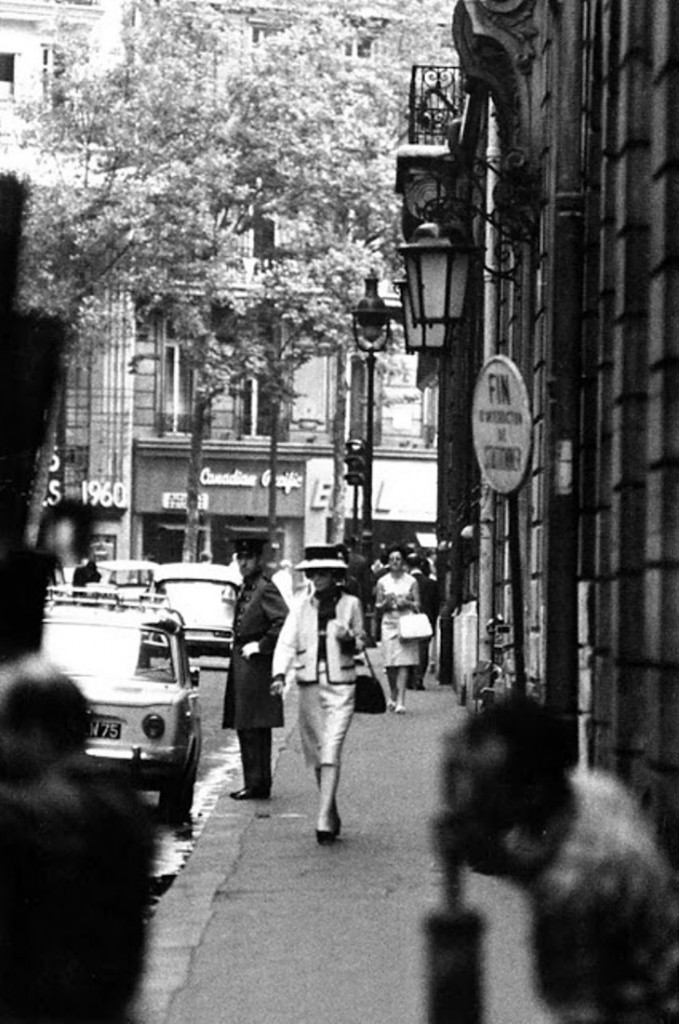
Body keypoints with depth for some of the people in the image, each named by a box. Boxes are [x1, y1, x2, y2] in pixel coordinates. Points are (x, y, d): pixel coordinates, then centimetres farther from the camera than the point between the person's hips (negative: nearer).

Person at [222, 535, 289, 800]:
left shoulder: (265, 589, -13)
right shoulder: (245, 589, 15)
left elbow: (285, 622, -25)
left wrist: (261, 646, -18)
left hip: (256, 666, -10)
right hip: (241, 665, 10)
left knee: (253, 728, -8)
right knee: (245, 728, 11)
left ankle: (257, 784, -5)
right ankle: (255, 783, 17)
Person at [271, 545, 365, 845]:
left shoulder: (351, 604, 3)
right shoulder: (302, 608, 6)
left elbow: (361, 643, 14)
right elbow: (287, 642, -2)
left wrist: (349, 639, -10)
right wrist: (279, 674, -18)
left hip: (340, 687, -3)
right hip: (309, 685, 3)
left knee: (331, 751, -13)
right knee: (316, 754, 10)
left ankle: (324, 821, -19)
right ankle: (332, 814, 28)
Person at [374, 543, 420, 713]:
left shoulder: (411, 581, 6)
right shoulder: (383, 582, 9)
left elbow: (417, 605, 8)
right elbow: (377, 607, 11)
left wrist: (407, 603, -11)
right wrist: (386, 603, -9)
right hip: (389, 624, 2)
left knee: (404, 663, -11)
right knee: (390, 664, 1)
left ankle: (401, 701, -16)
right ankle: (393, 697, 20)